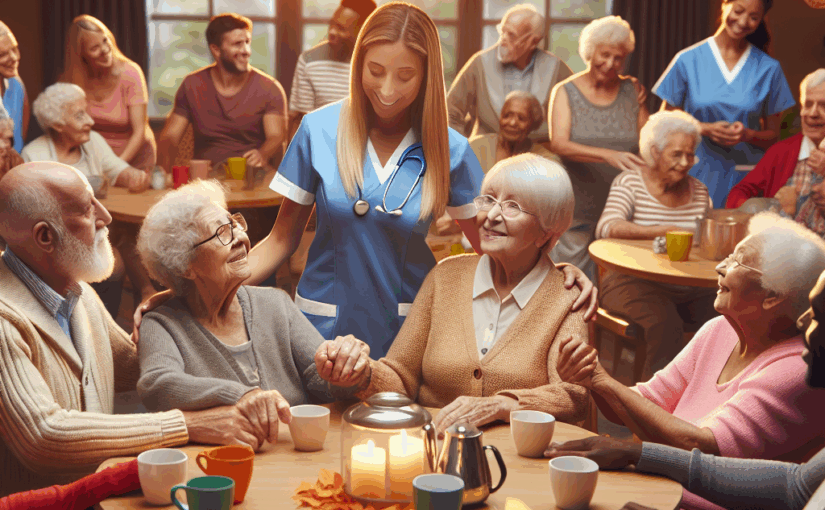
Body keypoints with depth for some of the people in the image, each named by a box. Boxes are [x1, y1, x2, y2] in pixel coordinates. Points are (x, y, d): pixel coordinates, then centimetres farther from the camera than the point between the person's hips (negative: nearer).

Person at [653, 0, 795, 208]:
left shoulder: (768, 69, 6)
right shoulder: (688, 61, 3)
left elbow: (773, 136, 10)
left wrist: (748, 134, -11)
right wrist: (705, 129, -11)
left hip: (745, 179, 1)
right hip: (697, 176, -1)